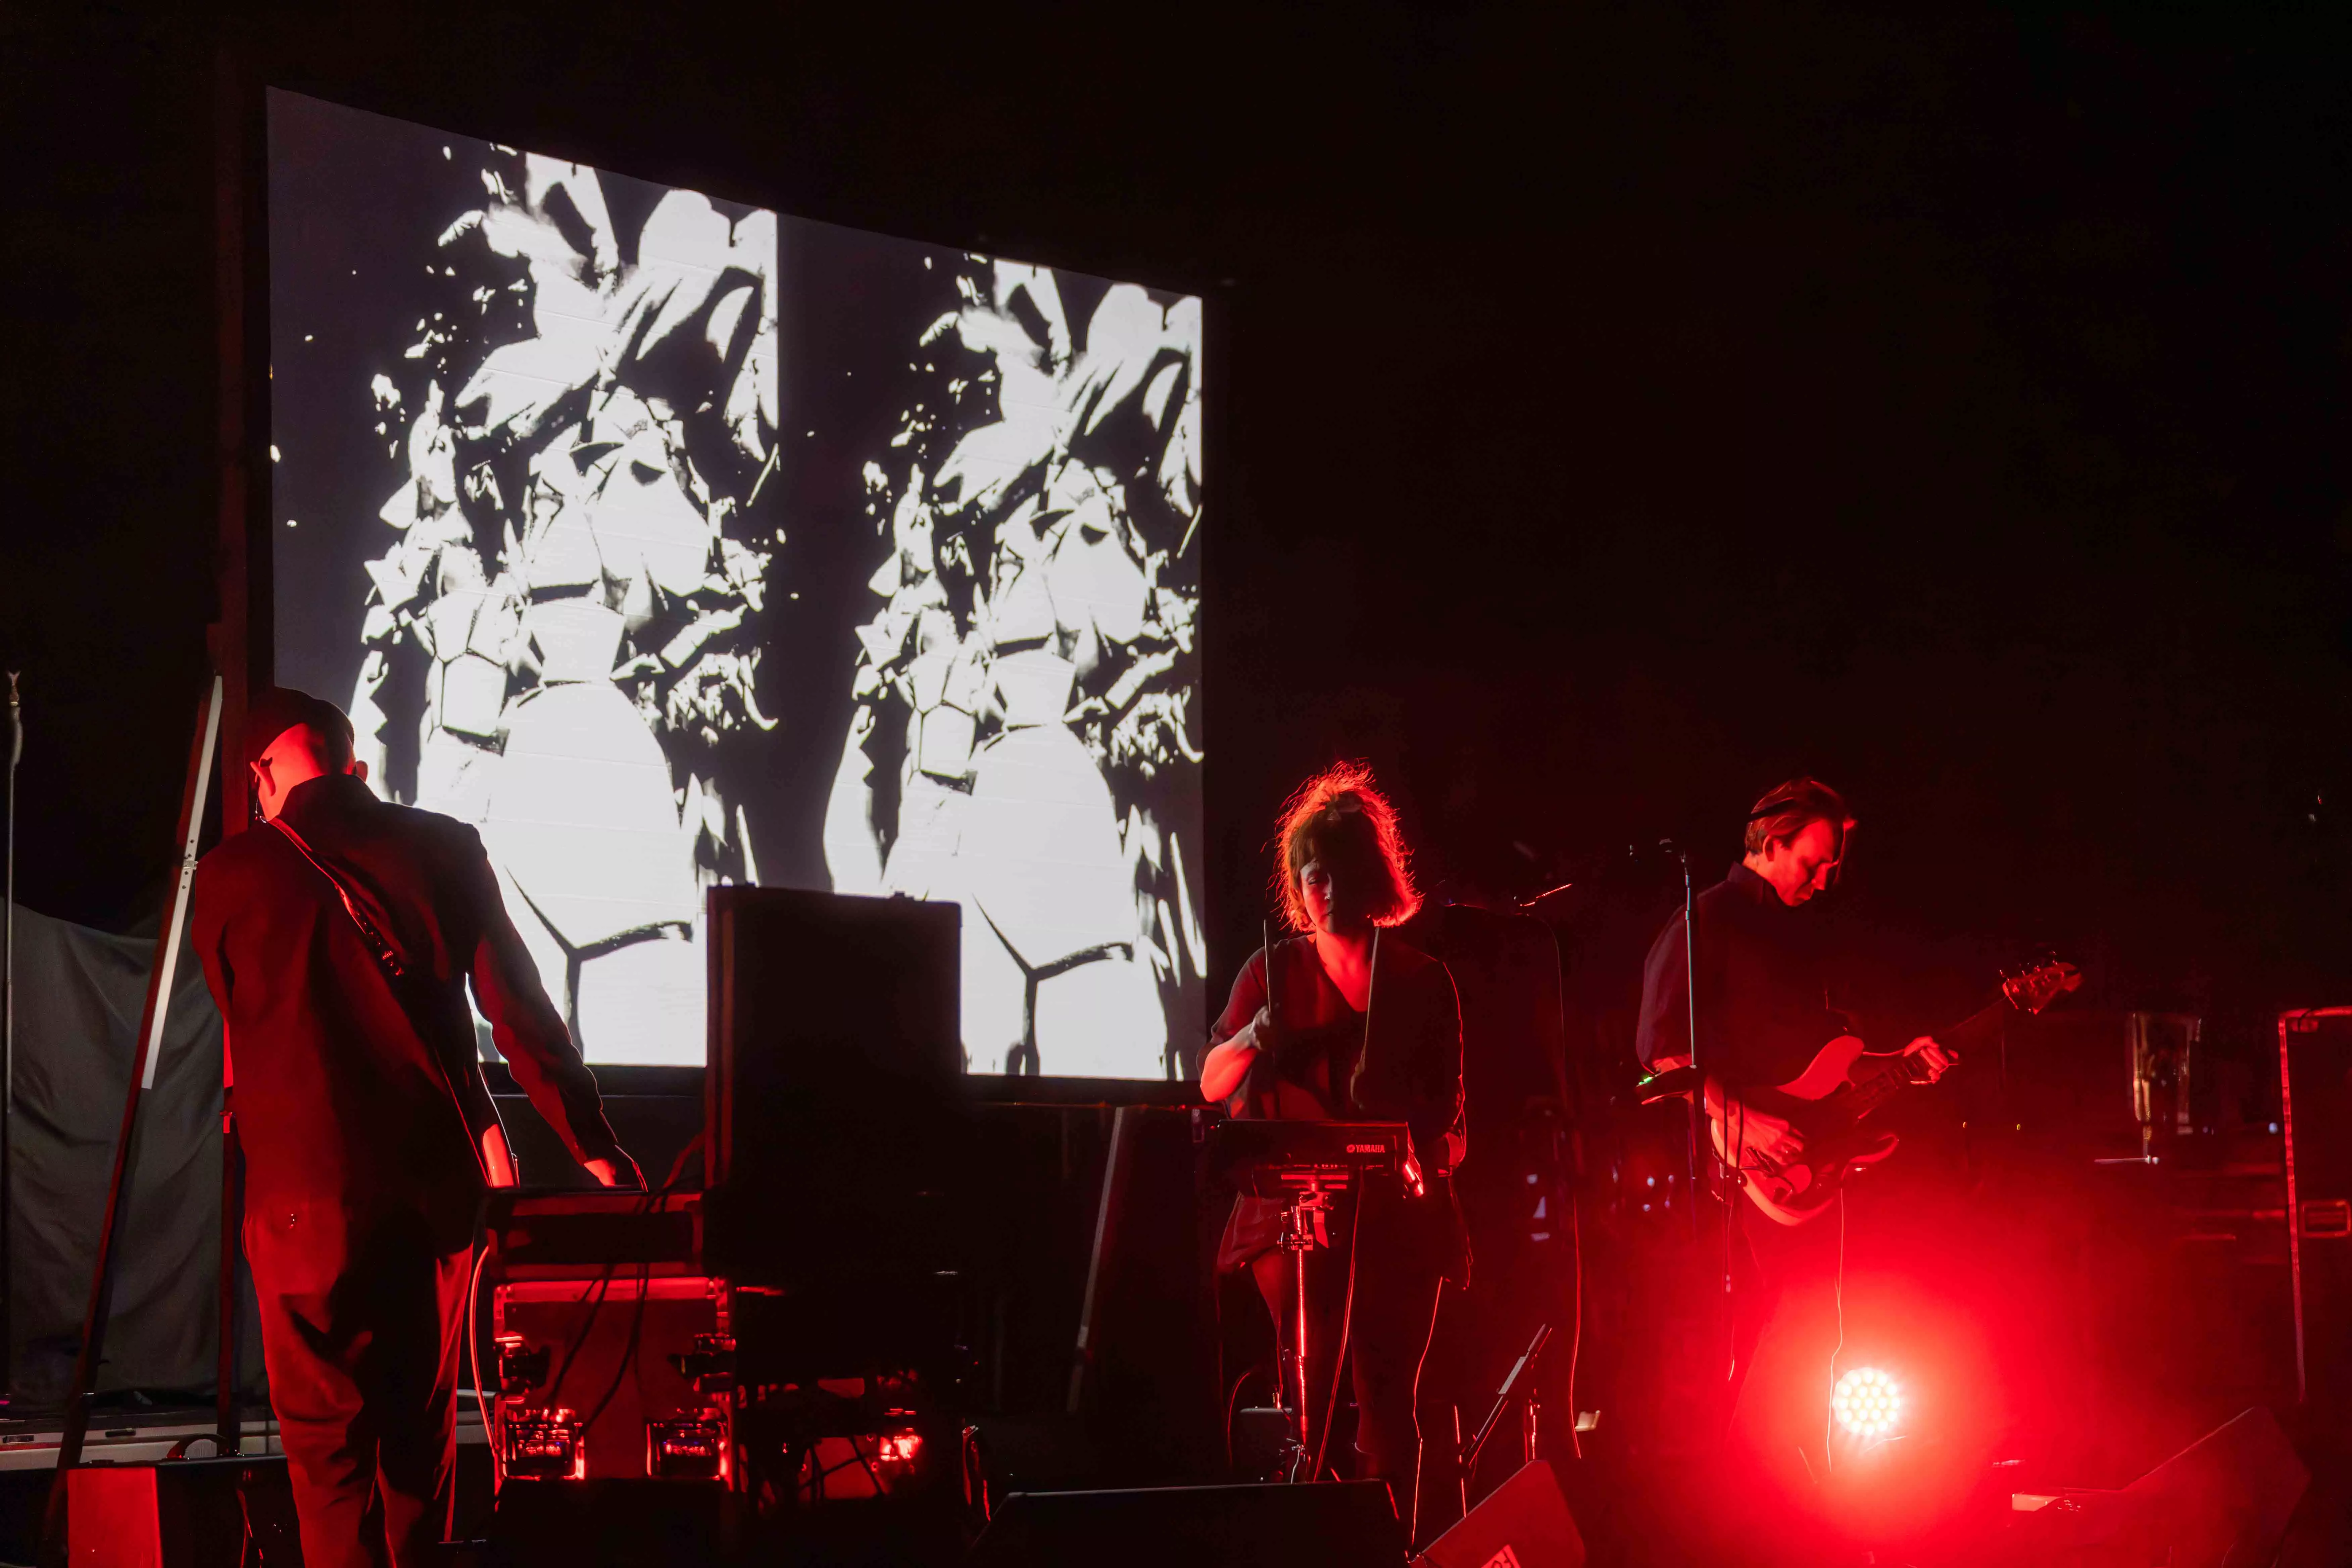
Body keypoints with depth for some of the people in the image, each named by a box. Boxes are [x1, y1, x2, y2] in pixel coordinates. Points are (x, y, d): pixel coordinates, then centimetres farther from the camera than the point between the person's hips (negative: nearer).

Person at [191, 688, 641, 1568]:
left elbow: (248, 1034, 13)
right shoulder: (443, 851, 3)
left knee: (329, 1444, -1)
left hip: (310, 1195, -3)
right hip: (438, 1187, 3)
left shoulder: (228, 878, 0)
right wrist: (595, 1148, 7)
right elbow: (516, 1010, 1)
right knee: (421, 1426, 17)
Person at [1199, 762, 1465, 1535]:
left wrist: (1441, 1145, -8)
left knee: (1388, 1398, -1)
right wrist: (1254, 1041, -13)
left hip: (1398, 1216, 1)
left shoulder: (1422, 981, 10)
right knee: (1309, 1391, -11)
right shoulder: (1276, 970, 8)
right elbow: (1212, 1084, 7)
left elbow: (1450, 1105, 13)